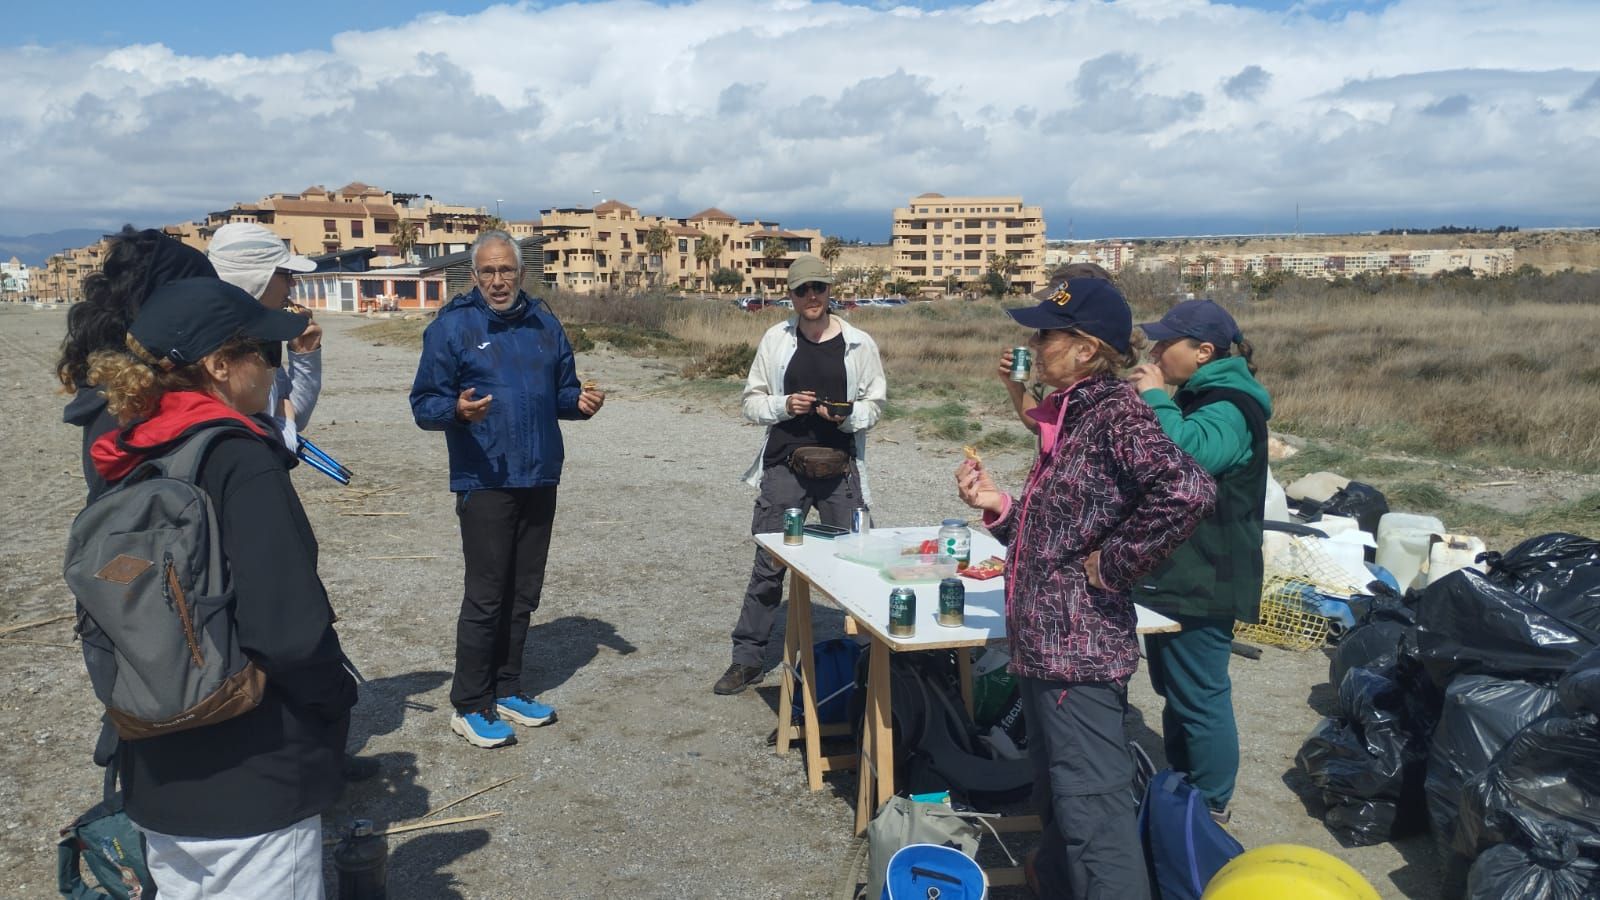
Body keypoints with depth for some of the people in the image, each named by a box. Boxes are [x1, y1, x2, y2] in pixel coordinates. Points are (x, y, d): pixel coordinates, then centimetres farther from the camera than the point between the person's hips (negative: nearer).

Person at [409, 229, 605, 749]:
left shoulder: (543, 323, 9)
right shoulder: (452, 326, -5)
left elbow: (562, 389, 18)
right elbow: (424, 404, -6)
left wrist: (580, 403, -4)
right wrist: (457, 409, -27)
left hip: (539, 480, 5)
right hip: (485, 482, -5)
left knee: (523, 594, 13)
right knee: (486, 596, -3)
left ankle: (507, 690, 27)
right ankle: (469, 707, 10)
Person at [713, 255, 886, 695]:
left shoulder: (859, 343, 3)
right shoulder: (776, 339, 4)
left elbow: (875, 404, 9)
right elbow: (752, 402, 8)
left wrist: (848, 415, -12)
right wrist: (784, 405, -12)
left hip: (840, 469, 0)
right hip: (785, 466, 0)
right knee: (768, 565, 5)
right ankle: (747, 658, 15)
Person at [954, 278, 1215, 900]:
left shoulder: (1115, 412, -15)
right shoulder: (1070, 413, 13)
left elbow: (1188, 489, -33)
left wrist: (1115, 563, -23)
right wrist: (997, 504, 5)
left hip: (1081, 650, -10)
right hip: (1044, 646, 10)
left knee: (1094, 822, -2)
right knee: (1058, 811, 22)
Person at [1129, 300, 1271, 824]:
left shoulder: (1230, 407, -18)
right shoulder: (1196, 398, 13)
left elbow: (1190, 454, -37)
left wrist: (1155, 398, -25)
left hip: (1201, 584, -11)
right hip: (1171, 578, 11)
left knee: (1200, 699, 0)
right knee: (1175, 692, 21)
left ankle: (1211, 807, 15)